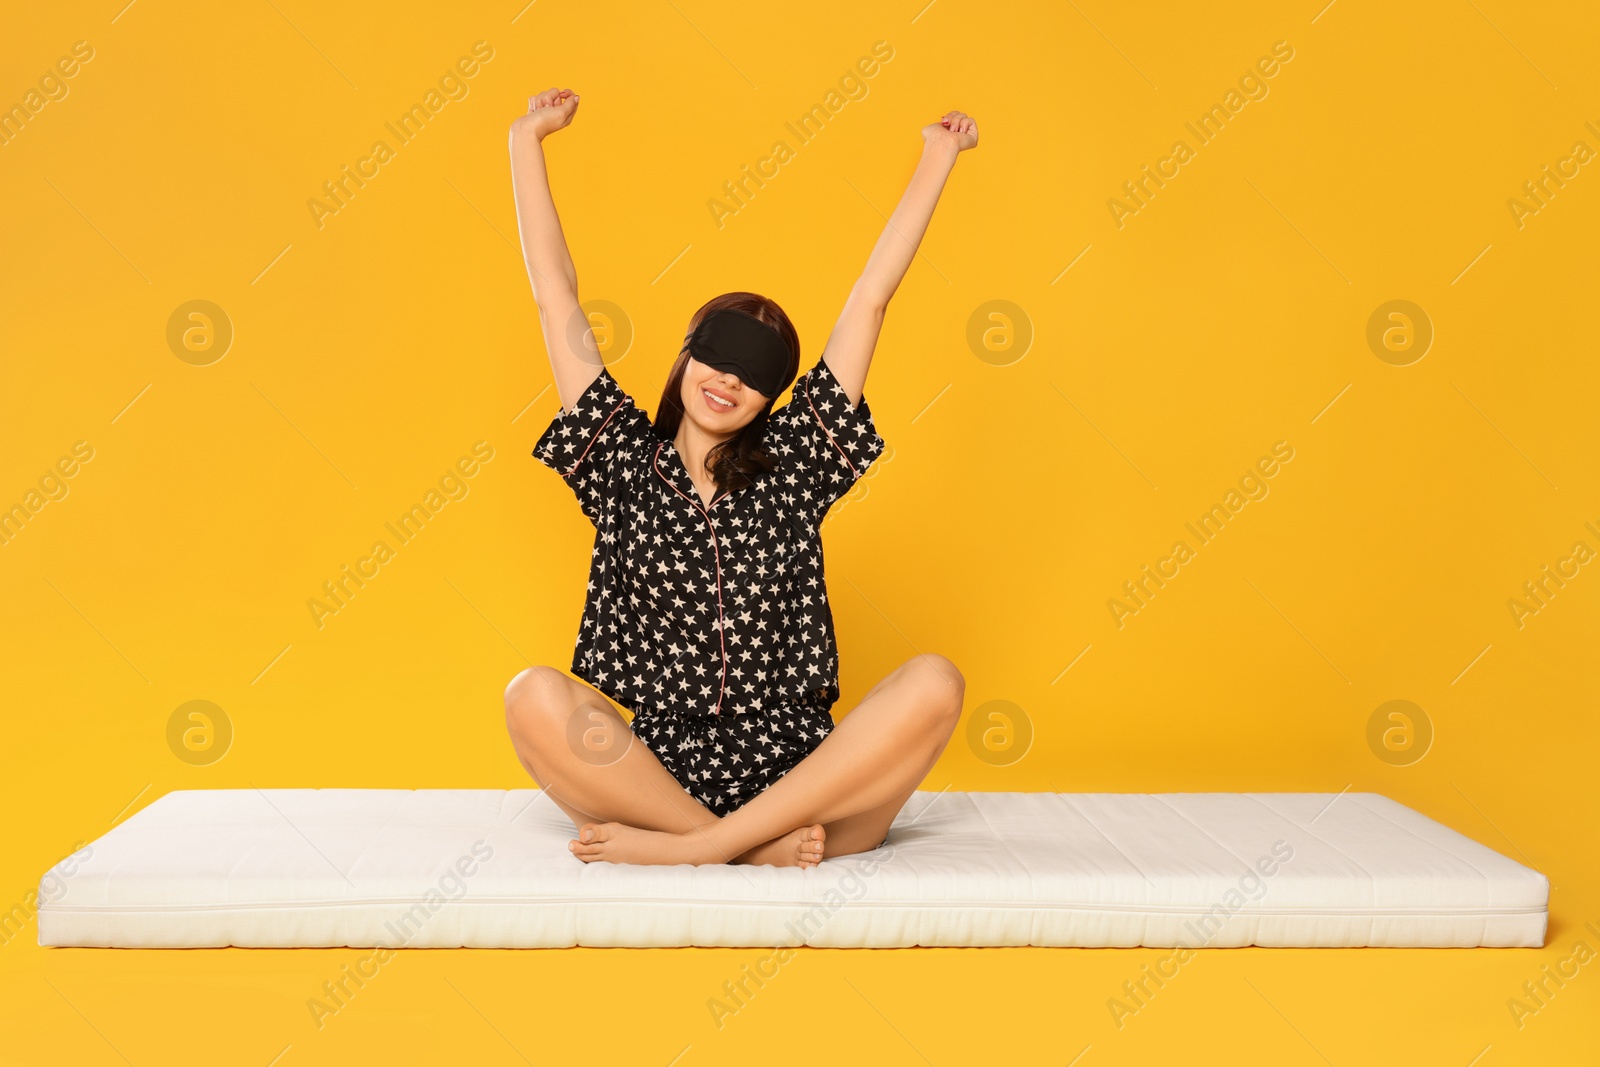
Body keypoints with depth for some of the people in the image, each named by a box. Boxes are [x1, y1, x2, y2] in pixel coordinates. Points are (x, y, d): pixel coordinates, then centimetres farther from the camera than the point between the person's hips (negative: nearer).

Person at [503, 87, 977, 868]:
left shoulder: (795, 460, 10)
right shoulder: (624, 462, 9)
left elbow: (870, 298, 12)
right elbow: (558, 301, 12)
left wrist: (938, 156, 16)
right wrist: (527, 142, 18)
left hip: (801, 776, 1)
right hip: (656, 772, 0)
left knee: (934, 683, -27)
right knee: (536, 697, -27)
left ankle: (694, 846, -27)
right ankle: (760, 847, -24)